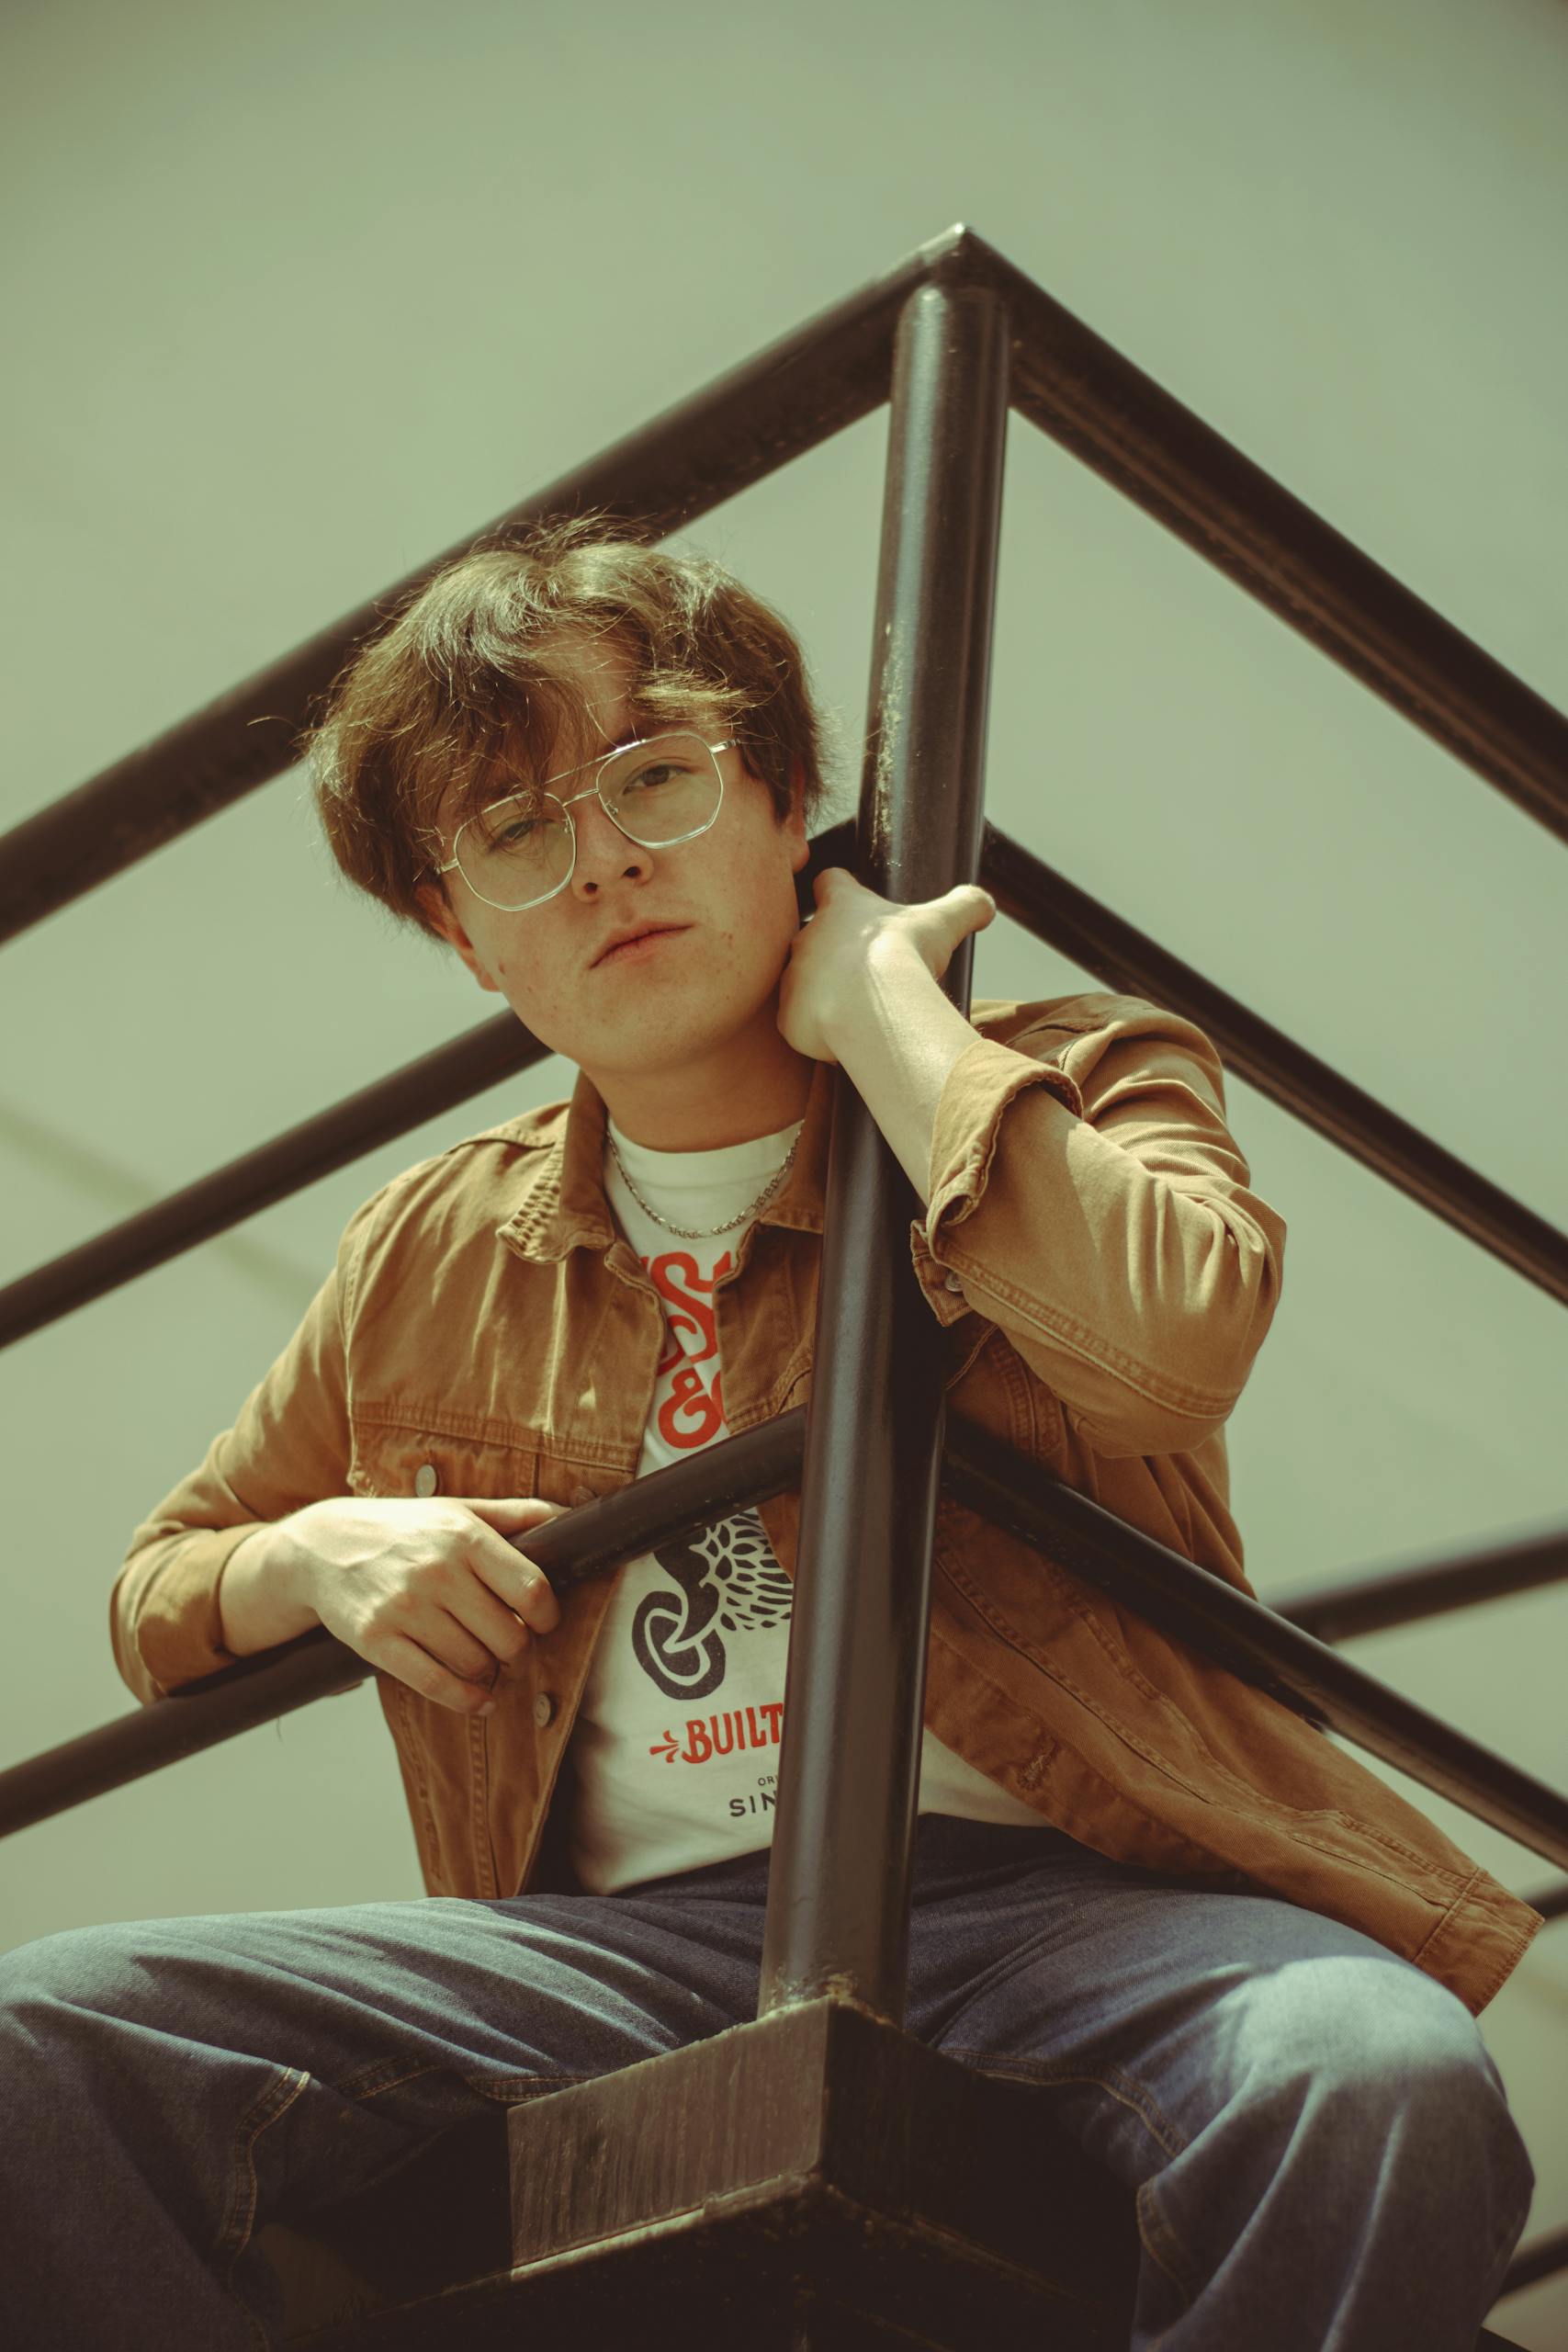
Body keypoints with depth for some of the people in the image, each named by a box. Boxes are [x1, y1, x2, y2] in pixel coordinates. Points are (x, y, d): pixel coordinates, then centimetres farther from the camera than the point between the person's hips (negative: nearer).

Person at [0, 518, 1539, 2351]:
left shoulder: (1071, 1083, 9)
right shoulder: (432, 1259, 20)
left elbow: (1168, 1342, -17)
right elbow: (156, 1591, 32)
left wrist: (872, 993, -5)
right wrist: (317, 1552, 7)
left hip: (1057, 1908, -3)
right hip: (625, 1941, 3)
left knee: (1378, 2079, -38)